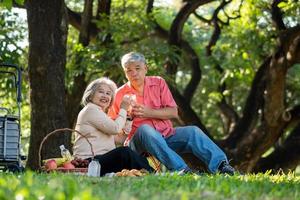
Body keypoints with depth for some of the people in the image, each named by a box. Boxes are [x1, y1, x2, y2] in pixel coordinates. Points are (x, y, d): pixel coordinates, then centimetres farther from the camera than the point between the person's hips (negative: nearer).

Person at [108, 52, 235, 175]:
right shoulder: (119, 95, 4)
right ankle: (180, 169, -53)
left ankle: (220, 165, -39)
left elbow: (173, 112, 1)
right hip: (139, 140, -3)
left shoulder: (158, 83, 9)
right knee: (144, 129, -36)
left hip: (166, 135, 3)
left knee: (193, 131, -19)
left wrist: (149, 112, -10)